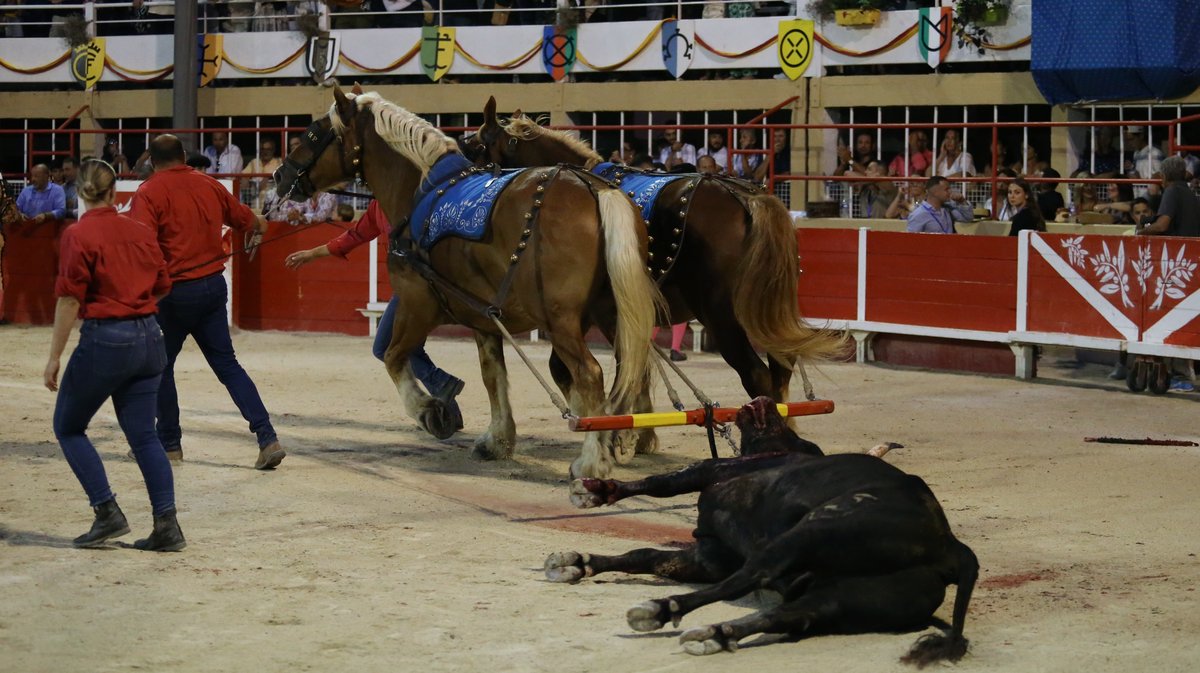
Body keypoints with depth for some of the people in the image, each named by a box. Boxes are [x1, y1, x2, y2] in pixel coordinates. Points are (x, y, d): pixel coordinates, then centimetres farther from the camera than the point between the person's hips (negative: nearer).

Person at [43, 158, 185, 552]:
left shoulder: (78, 235, -10)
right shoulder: (141, 232, 7)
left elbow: (70, 300, -13)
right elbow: (162, 286, 16)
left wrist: (54, 358, -9)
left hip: (104, 338, -6)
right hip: (149, 337, 6)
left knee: (68, 428, 11)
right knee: (143, 434, 10)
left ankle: (108, 514, 1)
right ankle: (167, 525, 3)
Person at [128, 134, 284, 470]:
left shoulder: (149, 193, -9)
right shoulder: (209, 185, 9)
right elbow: (245, 218, 25)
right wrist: (262, 226, 46)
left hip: (175, 290, -5)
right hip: (214, 285, 5)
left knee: (159, 365, 12)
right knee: (227, 364, 10)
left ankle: (170, 444, 18)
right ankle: (268, 438, 0)